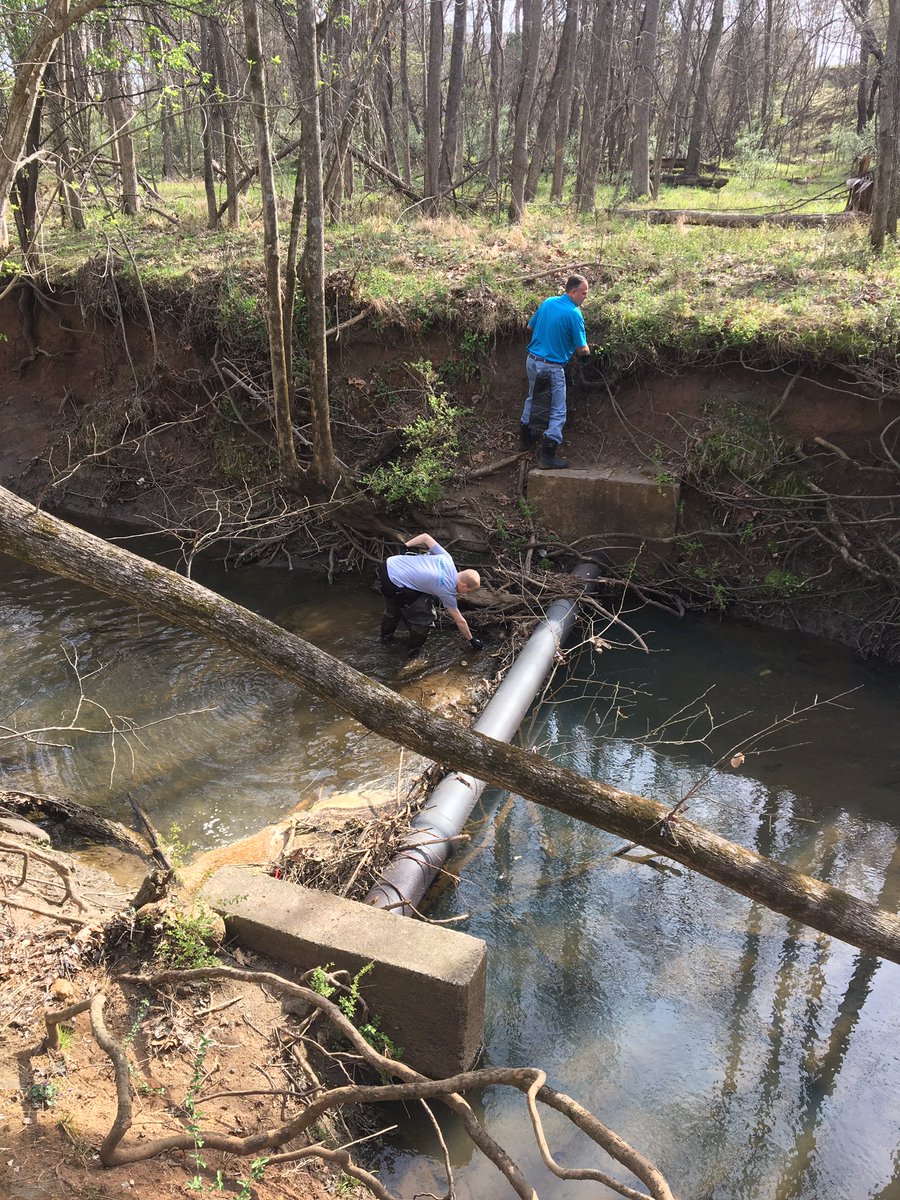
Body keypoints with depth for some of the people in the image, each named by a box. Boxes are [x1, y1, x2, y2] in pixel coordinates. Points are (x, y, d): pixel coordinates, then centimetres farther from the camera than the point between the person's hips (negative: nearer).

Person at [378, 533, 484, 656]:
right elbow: (460, 621, -1)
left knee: (393, 610, 34)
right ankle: (414, 651, 21)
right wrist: (472, 640, 10)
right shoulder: (447, 590, -11)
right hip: (394, 586, -8)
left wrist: (406, 546, 13)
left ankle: (386, 636, 55)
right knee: (424, 618, 5)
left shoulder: (446, 558, 1)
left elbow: (425, 537, 6)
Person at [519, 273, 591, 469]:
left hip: (532, 361, 7)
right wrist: (586, 350, 12)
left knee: (532, 399, 28)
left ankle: (525, 438, 39)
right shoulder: (574, 314, -16)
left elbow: (530, 327, 15)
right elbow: (581, 349, -11)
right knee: (558, 411, 1)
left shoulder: (547, 302, 3)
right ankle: (547, 455, -3)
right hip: (553, 367, -7)